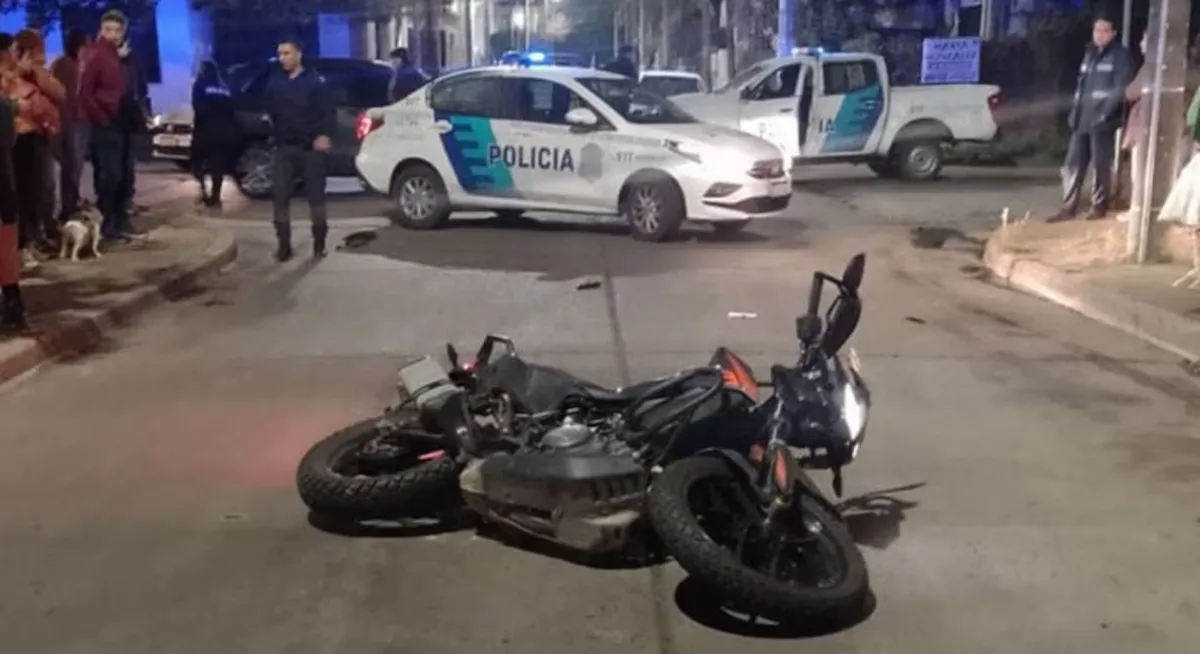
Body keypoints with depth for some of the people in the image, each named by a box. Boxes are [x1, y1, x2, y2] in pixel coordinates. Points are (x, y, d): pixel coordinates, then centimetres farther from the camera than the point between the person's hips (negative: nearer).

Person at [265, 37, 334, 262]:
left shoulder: (314, 81, -2)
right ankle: (284, 244, 4)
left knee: (315, 194, 5)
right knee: (280, 196, -3)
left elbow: (328, 112, -8)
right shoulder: (274, 83, 10)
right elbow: (270, 112, 18)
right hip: (284, 147, 3)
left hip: (310, 147, -3)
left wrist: (324, 135, -20)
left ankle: (319, 242, 15)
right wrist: (267, 121, 0)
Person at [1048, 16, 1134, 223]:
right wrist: (1074, 112, 11)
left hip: (1102, 121, -7)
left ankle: (1099, 206, 10)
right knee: (1073, 164, 5)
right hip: (1082, 120, 7)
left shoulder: (1121, 55, -3)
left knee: (1100, 165, -1)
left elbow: (1122, 89, -12)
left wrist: (1104, 114, -18)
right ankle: (1069, 207, 10)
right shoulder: (1090, 53, 18)